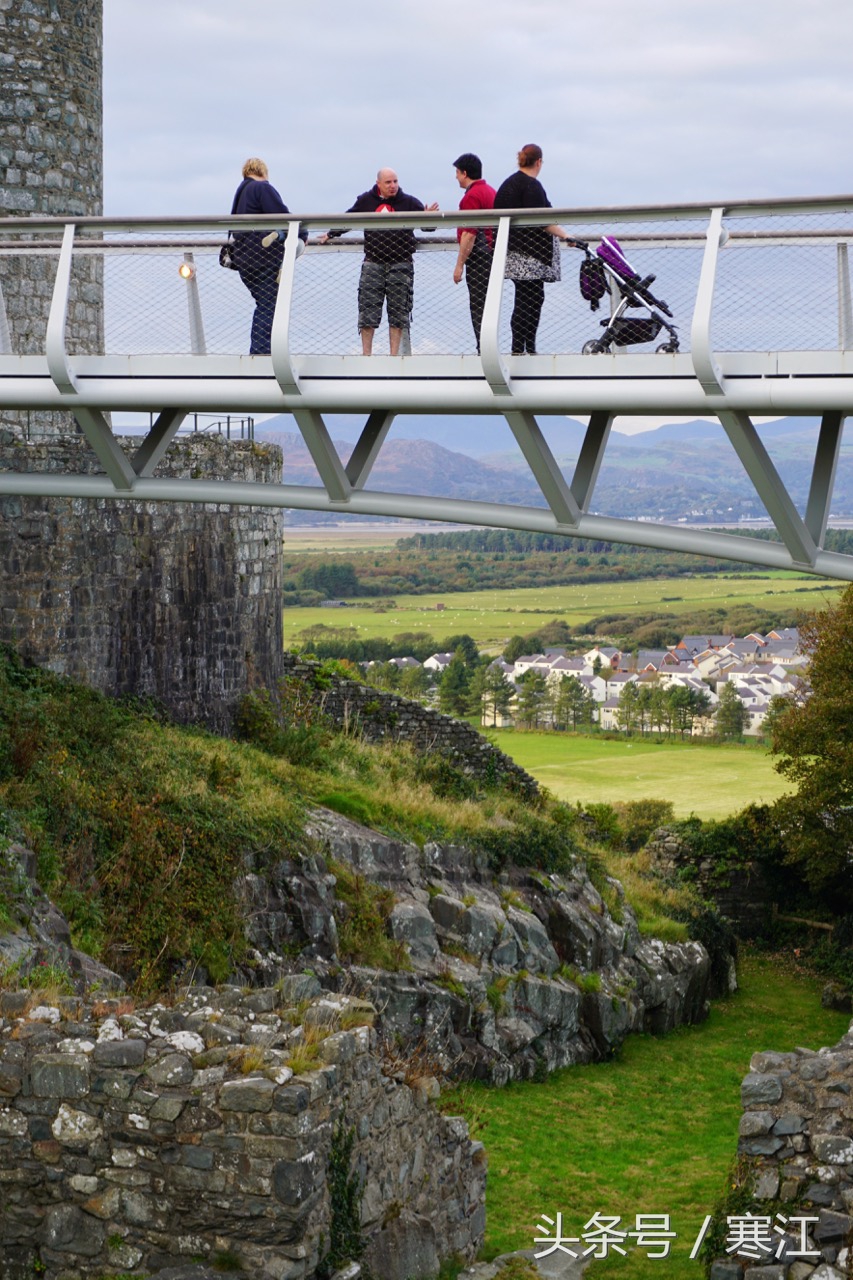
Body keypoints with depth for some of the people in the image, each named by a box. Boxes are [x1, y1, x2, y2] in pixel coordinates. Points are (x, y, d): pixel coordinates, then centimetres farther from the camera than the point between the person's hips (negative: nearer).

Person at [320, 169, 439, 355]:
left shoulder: (409, 202, 1)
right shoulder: (365, 201, 6)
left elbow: (427, 226, 1)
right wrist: (330, 234, 29)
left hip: (400, 264, -1)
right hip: (373, 264, 1)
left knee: (398, 311, 2)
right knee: (368, 310, -1)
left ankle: (394, 354, 8)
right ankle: (366, 353, 6)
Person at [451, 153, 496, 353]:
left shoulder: (472, 196, -13)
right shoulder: (491, 191, 17)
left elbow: (469, 234, -19)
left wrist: (459, 265, -17)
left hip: (478, 256, -10)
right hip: (492, 252, 10)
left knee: (478, 308, -8)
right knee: (488, 306, 12)